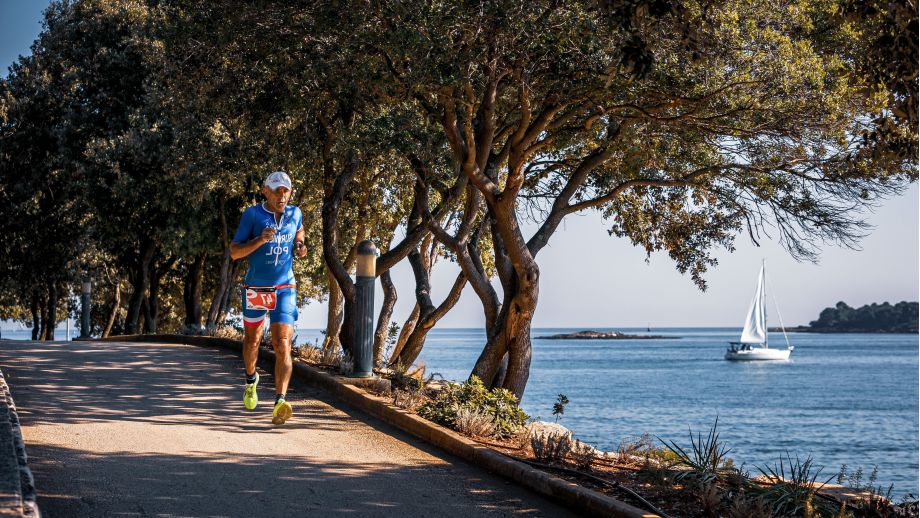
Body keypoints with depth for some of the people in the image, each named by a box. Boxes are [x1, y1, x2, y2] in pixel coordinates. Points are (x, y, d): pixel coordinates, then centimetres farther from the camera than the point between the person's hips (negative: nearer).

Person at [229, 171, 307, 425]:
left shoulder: (295, 214, 0)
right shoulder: (252, 215, -9)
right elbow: (234, 252, -11)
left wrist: (300, 248, -2)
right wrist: (260, 240, -27)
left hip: (284, 289, 0)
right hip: (255, 289, 0)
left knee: (282, 346, -16)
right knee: (252, 341, 20)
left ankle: (280, 403, -25)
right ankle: (251, 381, 49)